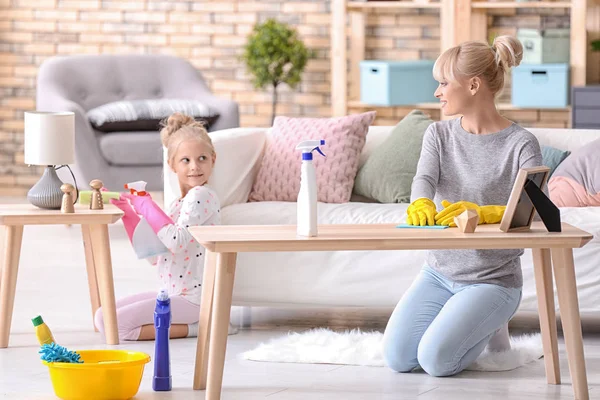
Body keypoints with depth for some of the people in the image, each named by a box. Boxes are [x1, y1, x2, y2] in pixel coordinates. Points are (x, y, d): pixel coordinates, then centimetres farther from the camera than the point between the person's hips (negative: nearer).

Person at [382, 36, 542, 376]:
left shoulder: (521, 144, -10)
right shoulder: (439, 135, 7)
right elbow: (425, 177, -14)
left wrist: (482, 212, -44)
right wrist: (421, 203, -39)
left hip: (493, 280, -5)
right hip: (439, 272, 5)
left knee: (436, 361, -22)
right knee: (398, 358, -12)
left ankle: (490, 325, 11)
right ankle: (455, 319, 19)